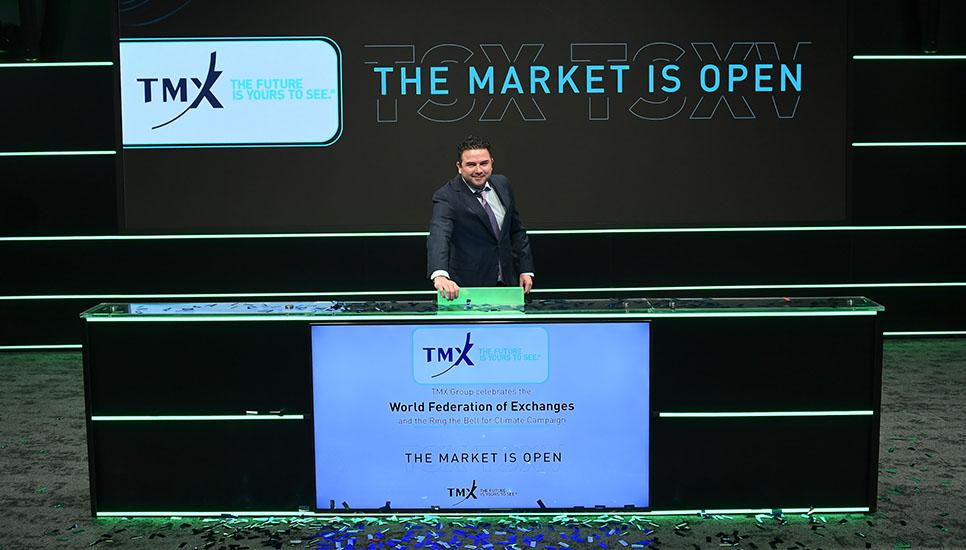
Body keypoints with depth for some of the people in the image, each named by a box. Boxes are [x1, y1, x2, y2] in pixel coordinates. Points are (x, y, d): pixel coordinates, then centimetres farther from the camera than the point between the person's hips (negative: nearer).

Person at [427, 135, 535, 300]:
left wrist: (525, 269, 8)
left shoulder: (502, 184, 3)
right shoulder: (446, 197, -16)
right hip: (469, 288, -5)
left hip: (506, 282, 5)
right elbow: (438, 237, -33)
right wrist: (440, 275, -51)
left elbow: (516, 230, 13)